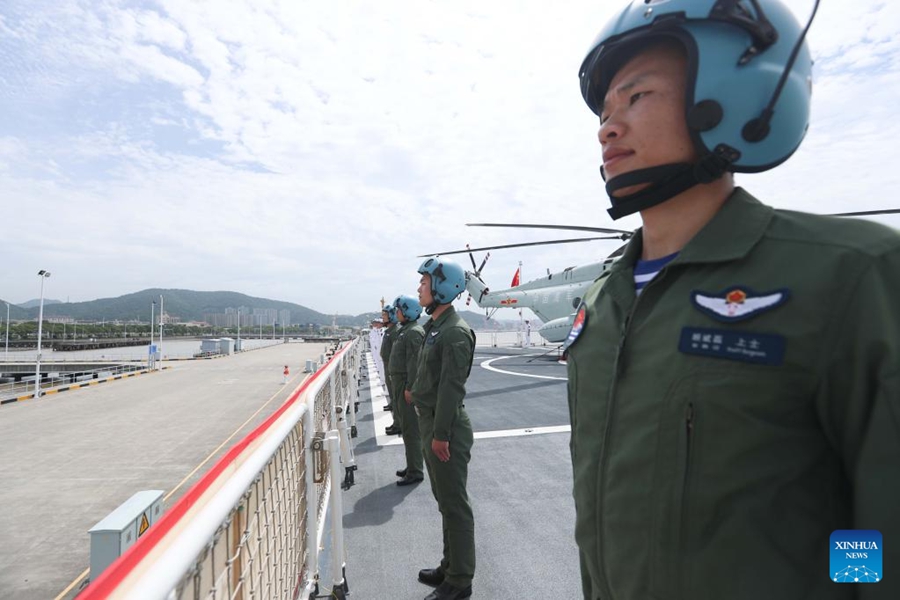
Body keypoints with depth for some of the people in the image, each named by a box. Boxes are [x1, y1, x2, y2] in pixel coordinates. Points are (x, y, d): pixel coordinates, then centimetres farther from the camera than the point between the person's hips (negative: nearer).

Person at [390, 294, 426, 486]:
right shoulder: (403, 330, 16)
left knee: (411, 429, -4)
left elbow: (414, 363, -23)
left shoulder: (414, 332, -17)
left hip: (407, 386, -11)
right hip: (399, 384, 11)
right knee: (406, 426, 17)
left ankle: (415, 472, 5)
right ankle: (412, 466, 29)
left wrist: (409, 388, -24)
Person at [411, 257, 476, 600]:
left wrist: (441, 434, -21)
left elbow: (452, 388, -22)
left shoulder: (455, 332, -18)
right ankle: (450, 566, 36)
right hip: (430, 424, 10)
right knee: (445, 501, 20)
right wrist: (430, 430, 17)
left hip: (446, 429, -10)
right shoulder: (435, 327, 12)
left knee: (454, 504, 3)